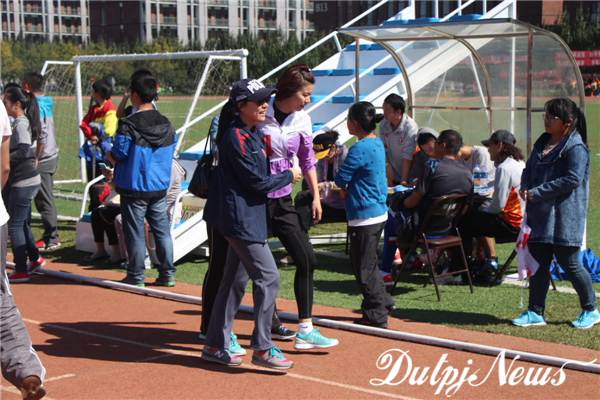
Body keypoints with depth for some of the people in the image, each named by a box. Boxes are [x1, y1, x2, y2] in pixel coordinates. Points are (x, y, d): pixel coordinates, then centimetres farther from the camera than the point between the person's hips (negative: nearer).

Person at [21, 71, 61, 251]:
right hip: (52, 156, 10)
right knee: (46, 199, 17)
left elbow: (42, 135, -24)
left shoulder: (36, 106, -17)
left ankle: (51, 239, 3)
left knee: (44, 200, -3)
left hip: (43, 160, -10)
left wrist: (35, 159, -18)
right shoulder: (46, 103, 11)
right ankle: (51, 234, 24)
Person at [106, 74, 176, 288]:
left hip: (134, 187, -5)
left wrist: (107, 155, 8)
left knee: (135, 232, 3)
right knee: (161, 228, 12)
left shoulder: (128, 125, -15)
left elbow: (118, 155, -14)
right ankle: (167, 273, 14)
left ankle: (136, 276, 9)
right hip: (160, 186, 5)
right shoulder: (166, 124, 4)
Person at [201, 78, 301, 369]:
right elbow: (257, 182, -17)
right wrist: (288, 176, -3)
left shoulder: (254, 135, 13)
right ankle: (262, 348, -3)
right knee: (268, 278, -9)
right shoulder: (236, 138, -17)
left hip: (247, 219, 10)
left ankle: (215, 345, 22)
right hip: (241, 219, -10)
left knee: (236, 281, 14)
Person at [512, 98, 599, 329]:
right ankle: (535, 312, 16)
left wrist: (536, 193, -18)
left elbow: (572, 180, -21)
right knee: (538, 264, 9)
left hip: (564, 217, -8)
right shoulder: (542, 143, 14)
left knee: (569, 264, -1)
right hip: (539, 215, 8)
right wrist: (525, 187, -2)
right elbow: (529, 169, 21)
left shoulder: (576, 148, -13)